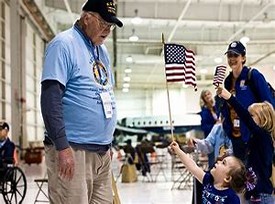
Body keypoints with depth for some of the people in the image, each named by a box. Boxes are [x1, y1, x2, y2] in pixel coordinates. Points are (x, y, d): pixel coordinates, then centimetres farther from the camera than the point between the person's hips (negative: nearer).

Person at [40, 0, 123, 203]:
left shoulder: (102, 50, 17)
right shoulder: (64, 43, -8)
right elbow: (50, 97, -16)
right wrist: (62, 146, -21)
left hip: (103, 150, 8)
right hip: (73, 150, -8)